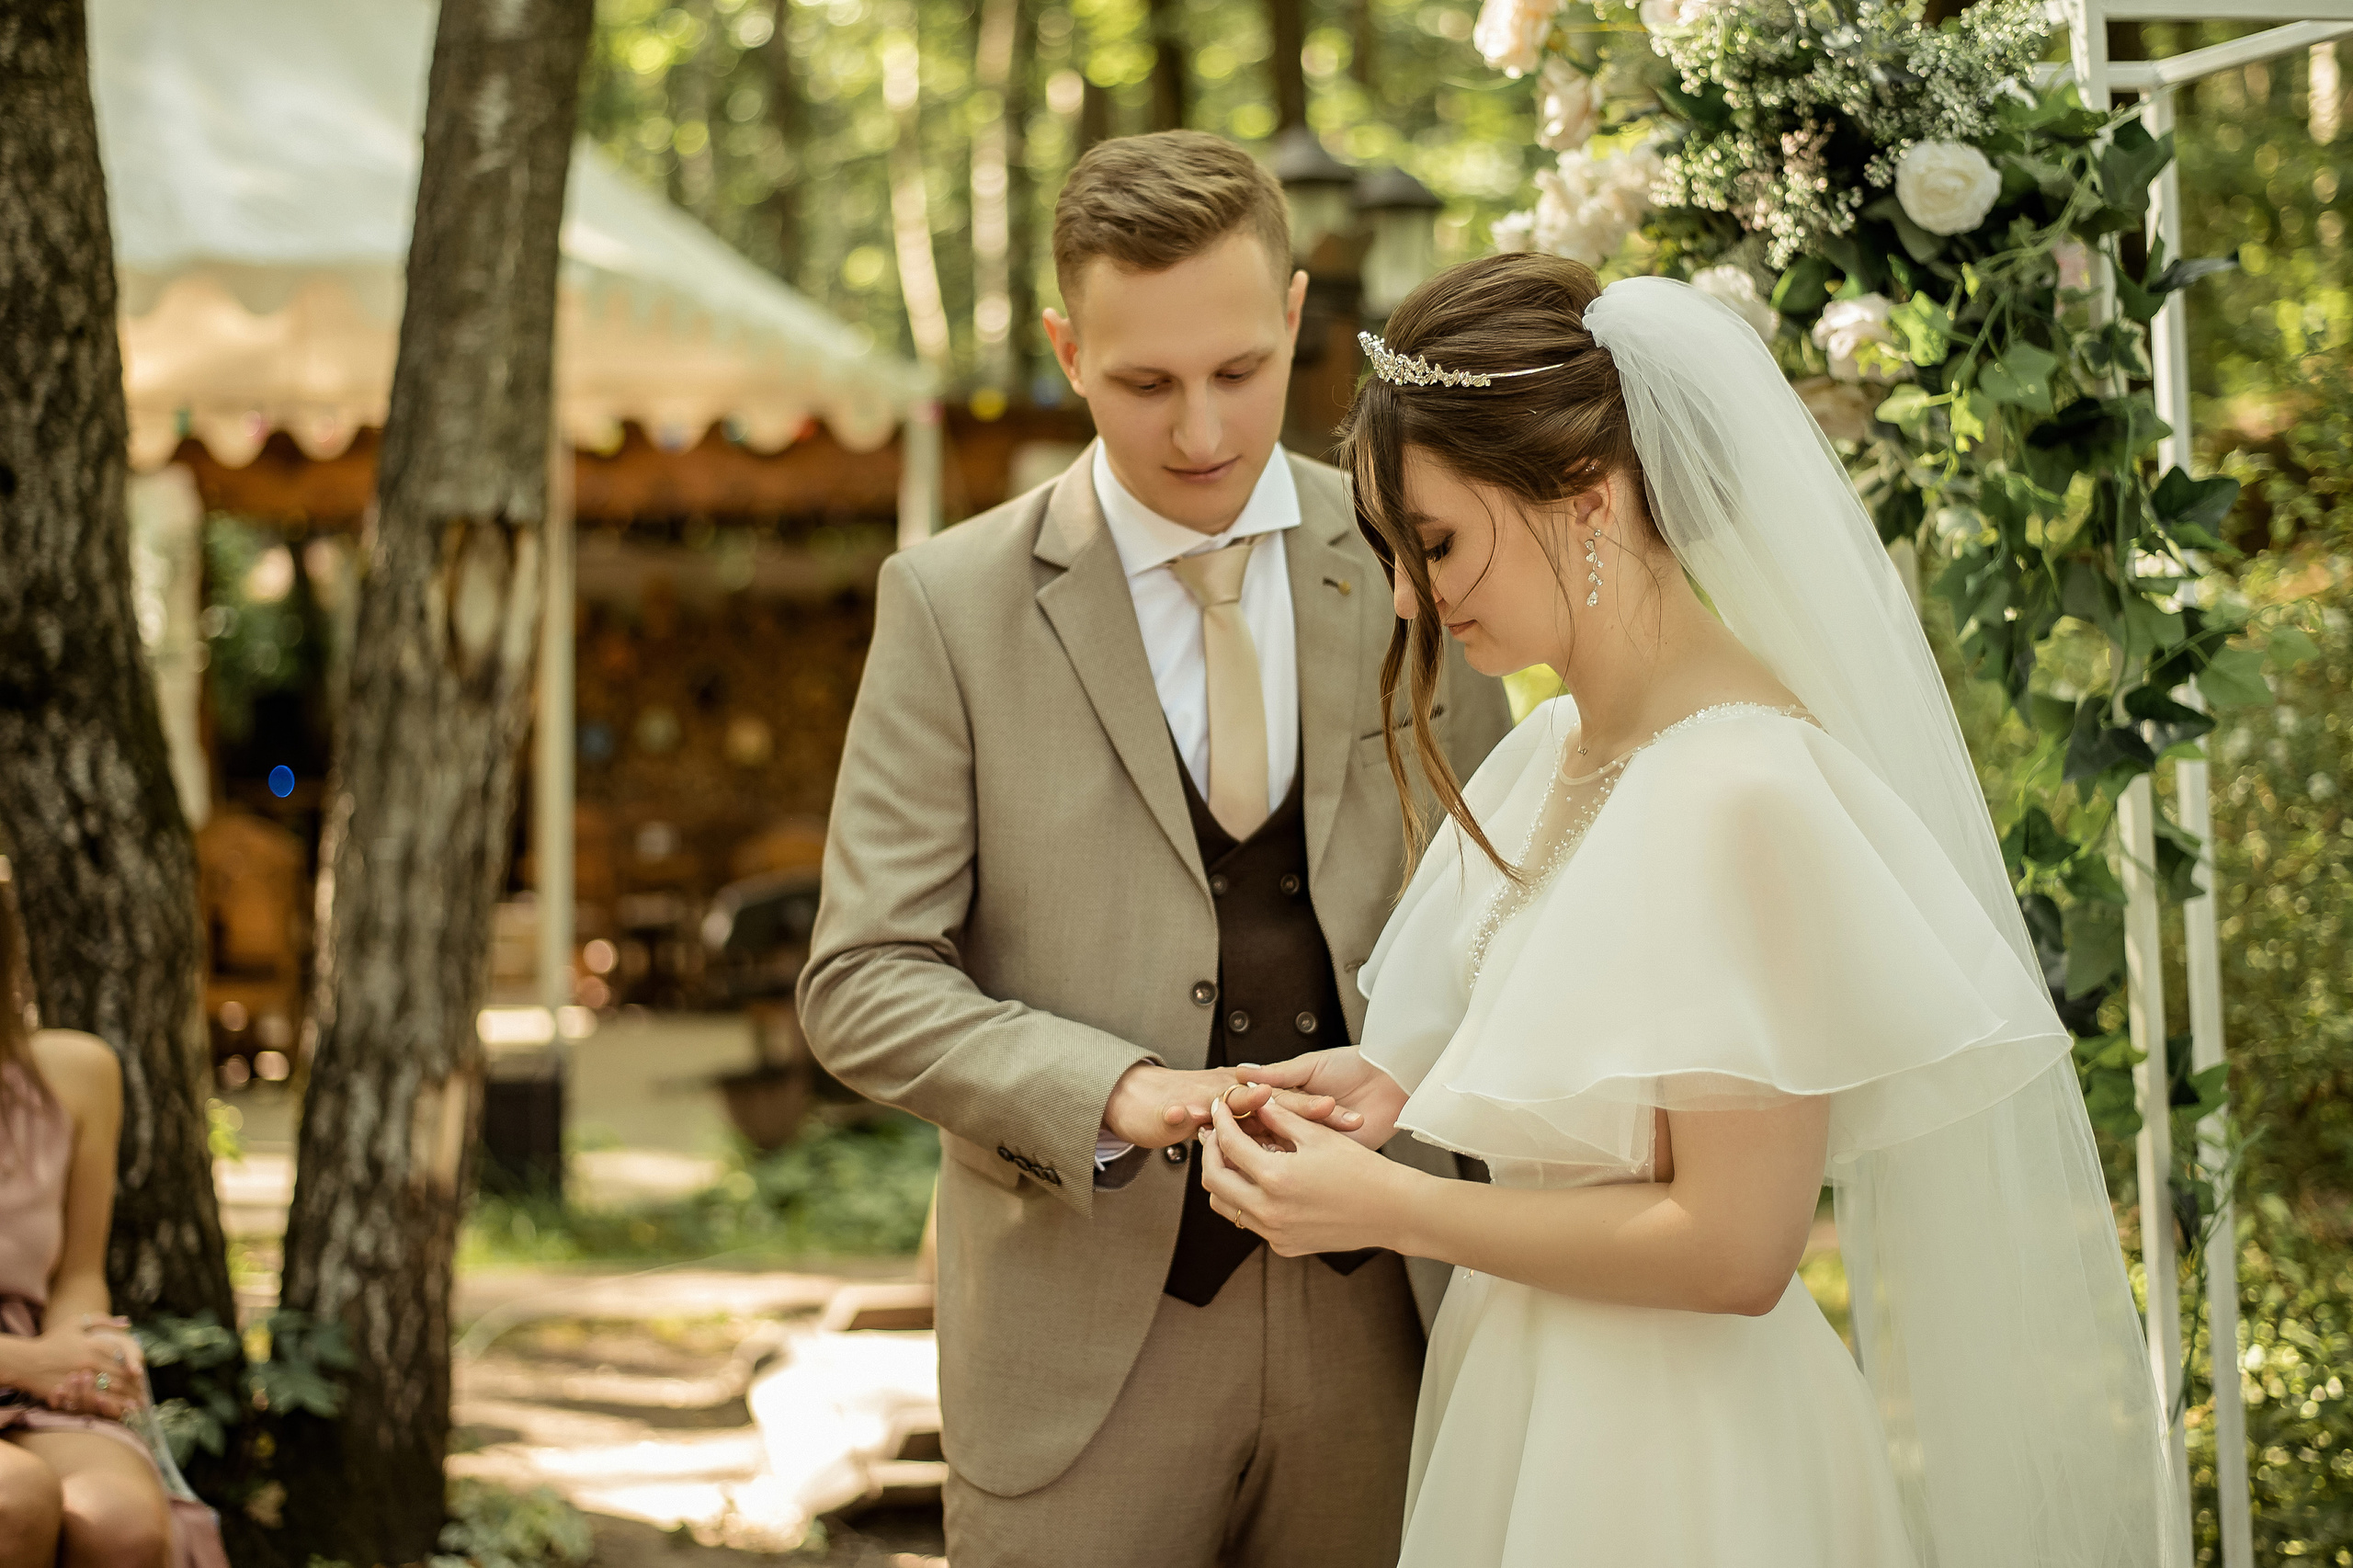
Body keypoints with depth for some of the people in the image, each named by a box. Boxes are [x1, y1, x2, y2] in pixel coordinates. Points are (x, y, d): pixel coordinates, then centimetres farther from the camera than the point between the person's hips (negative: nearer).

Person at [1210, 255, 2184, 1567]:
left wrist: (1385, 1206, -16)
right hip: (1530, 1403, 8)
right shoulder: (1554, 757, 4)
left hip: (1665, 1458, -8)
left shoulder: (1742, 787, -21)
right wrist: (1406, 1084, 0)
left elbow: (1731, 1247, -21)